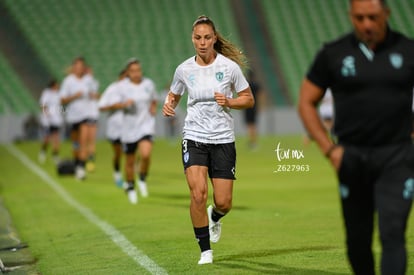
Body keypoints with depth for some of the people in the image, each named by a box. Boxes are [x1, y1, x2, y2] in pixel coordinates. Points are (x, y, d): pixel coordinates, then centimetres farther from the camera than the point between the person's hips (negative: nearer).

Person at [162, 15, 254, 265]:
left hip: (223, 140, 0)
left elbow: (249, 99, 3)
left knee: (224, 202, -1)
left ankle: (215, 217, 39)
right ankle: (205, 250, -2)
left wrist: (229, 102, -16)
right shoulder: (184, 69, 0)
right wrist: (168, 105, -6)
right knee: (198, 193, -18)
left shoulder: (229, 66, -5)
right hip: (194, 138, 0)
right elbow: (173, 95, 17)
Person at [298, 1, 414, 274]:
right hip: (352, 157, 1)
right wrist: (330, 149, -1)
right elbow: (306, 102, 8)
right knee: (358, 240, 7)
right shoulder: (334, 54, 3)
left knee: (392, 233, -13)